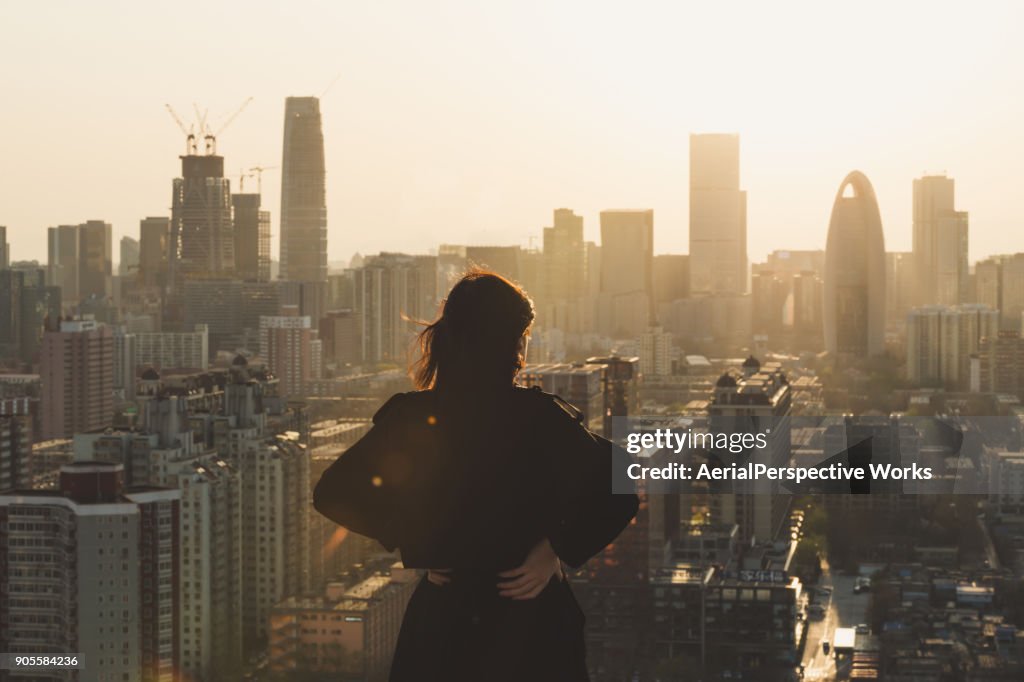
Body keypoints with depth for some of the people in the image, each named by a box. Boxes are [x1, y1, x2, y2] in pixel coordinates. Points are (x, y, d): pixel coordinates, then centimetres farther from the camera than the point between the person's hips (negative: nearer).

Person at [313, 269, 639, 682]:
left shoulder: (410, 418, -7)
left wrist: (411, 545, 1)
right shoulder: (541, 417, -14)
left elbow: (333, 493, -4)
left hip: (440, 618, 2)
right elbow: (617, 494, -18)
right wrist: (556, 550, -8)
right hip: (531, 624, -2)